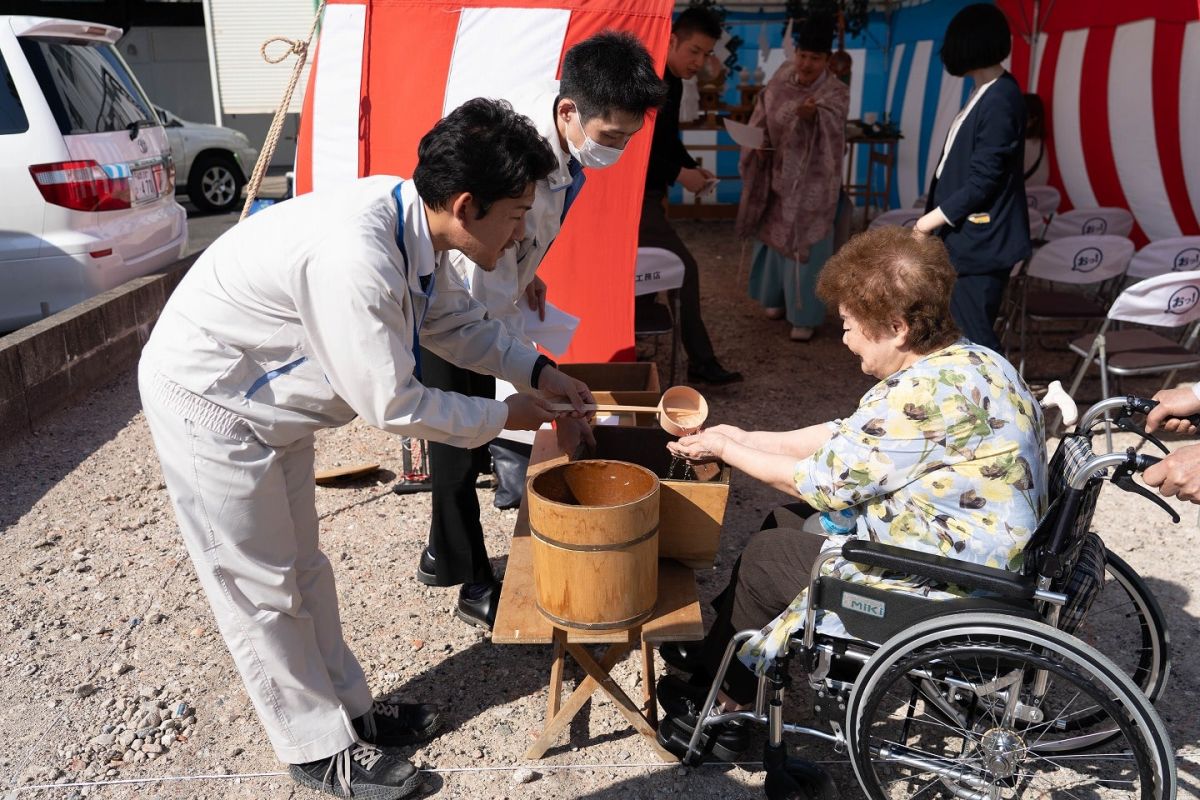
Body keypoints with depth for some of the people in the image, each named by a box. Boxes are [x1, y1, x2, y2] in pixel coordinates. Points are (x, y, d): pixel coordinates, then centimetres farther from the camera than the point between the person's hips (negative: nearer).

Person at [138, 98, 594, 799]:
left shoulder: (411, 222, -10)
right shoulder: (355, 258, -37)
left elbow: (455, 319, 9)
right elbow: (395, 406, -29)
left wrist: (538, 371, 2)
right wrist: (501, 417, -15)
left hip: (272, 400, 9)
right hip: (208, 405, -9)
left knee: (301, 568, 19)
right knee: (262, 590, 6)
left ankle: (350, 708, 36)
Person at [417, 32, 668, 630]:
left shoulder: (559, 120, -13)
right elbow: (494, 302, -36)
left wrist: (526, 271, 14)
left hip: (486, 289, 8)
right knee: (461, 447, 2)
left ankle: (442, 554, 37)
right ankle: (475, 589, 19)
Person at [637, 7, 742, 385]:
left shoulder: (673, 83, 11)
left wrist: (692, 167, 4)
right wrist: (679, 175, -19)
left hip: (646, 193, 10)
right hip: (630, 195, -10)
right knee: (683, 269, -9)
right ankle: (701, 363, 1)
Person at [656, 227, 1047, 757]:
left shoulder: (924, 395, -28)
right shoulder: (967, 361, 4)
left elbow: (820, 483, -19)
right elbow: (849, 436, 9)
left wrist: (725, 450, -5)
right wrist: (746, 438, 8)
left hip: (948, 591, -10)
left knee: (765, 554, 5)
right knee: (783, 523, 15)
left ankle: (725, 706, 28)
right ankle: (717, 652, 30)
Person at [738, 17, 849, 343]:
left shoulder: (836, 93, -13)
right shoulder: (780, 81, 0)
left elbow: (827, 127, -33)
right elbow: (762, 120, 8)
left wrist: (810, 115, -53)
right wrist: (758, 142, -11)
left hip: (812, 181, -5)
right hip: (778, 175, 5)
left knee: (805, 244, -3)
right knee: (774, 237, 15)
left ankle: (805, 315, 5)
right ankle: (777, 296, 35)